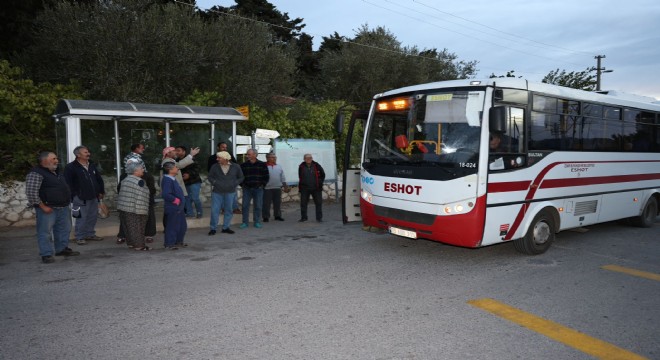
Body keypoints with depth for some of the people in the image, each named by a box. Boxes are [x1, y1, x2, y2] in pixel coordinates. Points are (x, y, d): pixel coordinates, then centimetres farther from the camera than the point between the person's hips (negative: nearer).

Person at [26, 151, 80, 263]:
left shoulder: (57, 172, 15)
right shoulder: (36, 174, -13)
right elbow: (31, 192, -20)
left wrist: (67, 203, 18)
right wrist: (43, 206, -19)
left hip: (63, 207, 9)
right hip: (48, 209, -9)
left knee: (64, 229, 15)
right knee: (45, 232, -2)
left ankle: (62, 249, 27)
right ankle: (46, 255, 4)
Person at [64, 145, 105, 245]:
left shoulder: (92, 166, 13)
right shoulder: (70, 167, -9)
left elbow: (99, 179, 20)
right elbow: (68, 183, -12)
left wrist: (101, 191, 16)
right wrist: (72, 196, -15)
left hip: (93, 197, 7)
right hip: (80, 198, -7)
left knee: (93, 217, 13)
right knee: (81, 218, -2)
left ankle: (90, 234, 26)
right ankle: (79, 237, 9)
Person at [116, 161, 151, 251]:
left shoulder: (125, 180, 11)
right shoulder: (140, 181, -13)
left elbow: (120, 193, 17)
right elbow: (144, 195, -9)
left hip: (122, 207, 8)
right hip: (135, 209, -8)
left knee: (127, 226, 13)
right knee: (137, 227, -2)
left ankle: (130, 243, 20)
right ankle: (139, 245, 0)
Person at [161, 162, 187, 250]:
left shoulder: (173, 179, 11)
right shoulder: (167, 180, -21)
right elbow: (166, 194, -30)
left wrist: (182, 199, 12)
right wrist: (176, 200, -23)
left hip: (179, 208, 10)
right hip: (172, 208, -10)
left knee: (182, 226, 18)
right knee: (172, 226, -1)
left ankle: (178, 241, 32)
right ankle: (169, 244, 9)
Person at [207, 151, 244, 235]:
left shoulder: (235, 167, -1)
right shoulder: (215, 167, -1)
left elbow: (241, 178, 8)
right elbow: (210, 177, 9)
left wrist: (234, 184, -5)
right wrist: (214, 182, -7)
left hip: (230, 192, 1)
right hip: (217, 192, -1)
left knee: (229, 210, 7)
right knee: (214, 210, -3)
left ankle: (225, 227, 21)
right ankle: (213, 228, 9)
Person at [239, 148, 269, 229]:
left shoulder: (262, 164, 1)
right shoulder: (243, 165, 5)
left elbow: (266, 176, 5)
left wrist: (262, 184, -1)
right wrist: (242, 185, 2)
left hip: (258, 189, -1)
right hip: (247, 189, 1)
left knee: (258, 206, 4)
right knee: (245, 206, 1)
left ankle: (257, 222, 15)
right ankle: (245, 222, 10)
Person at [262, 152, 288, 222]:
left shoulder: (279, 166, 11)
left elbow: (282, 178, 14)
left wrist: (285, 186, 11)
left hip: (277, 188, 4)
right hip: (267, 188, -4)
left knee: (278, 203, 9)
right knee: (266, 203, 0)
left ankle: (277, 216, 20)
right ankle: (266, 217, 9)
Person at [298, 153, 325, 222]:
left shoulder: (316, 166, -3)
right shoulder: (301, 166, 2)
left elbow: (323, 174, 8)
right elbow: (300, 176, 17)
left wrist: (320, 182, 4)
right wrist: (302, 184, 11)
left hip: (316, 188, -1)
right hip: (305, 188, 1)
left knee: (318, 203, 2)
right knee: (303, 203, 3)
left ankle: (319, 217, 10)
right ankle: (303, 217, 14)